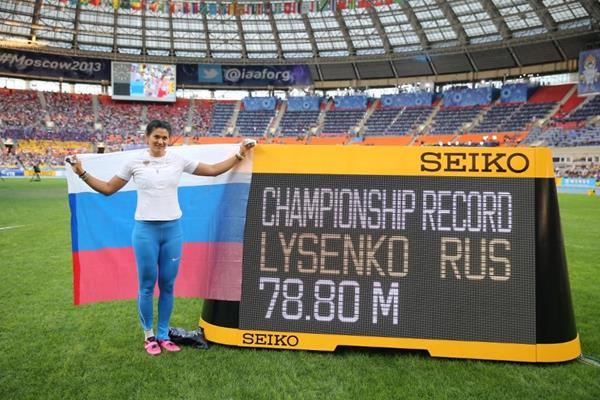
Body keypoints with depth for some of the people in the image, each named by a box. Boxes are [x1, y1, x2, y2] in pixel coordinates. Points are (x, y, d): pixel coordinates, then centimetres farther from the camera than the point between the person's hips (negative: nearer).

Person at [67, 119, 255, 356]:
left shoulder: (178, 160, 4)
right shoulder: (135, 162, 1)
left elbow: (213, 170, 10)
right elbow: (108, 189, 7)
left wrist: (239, 155, 7)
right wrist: (82, 173, -2)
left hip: (172, 230, 2)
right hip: (145, 230, -2)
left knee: (167, 285, 7)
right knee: (147, 285, 4)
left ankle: (163, 335, 21)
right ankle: (149, 336, 20)